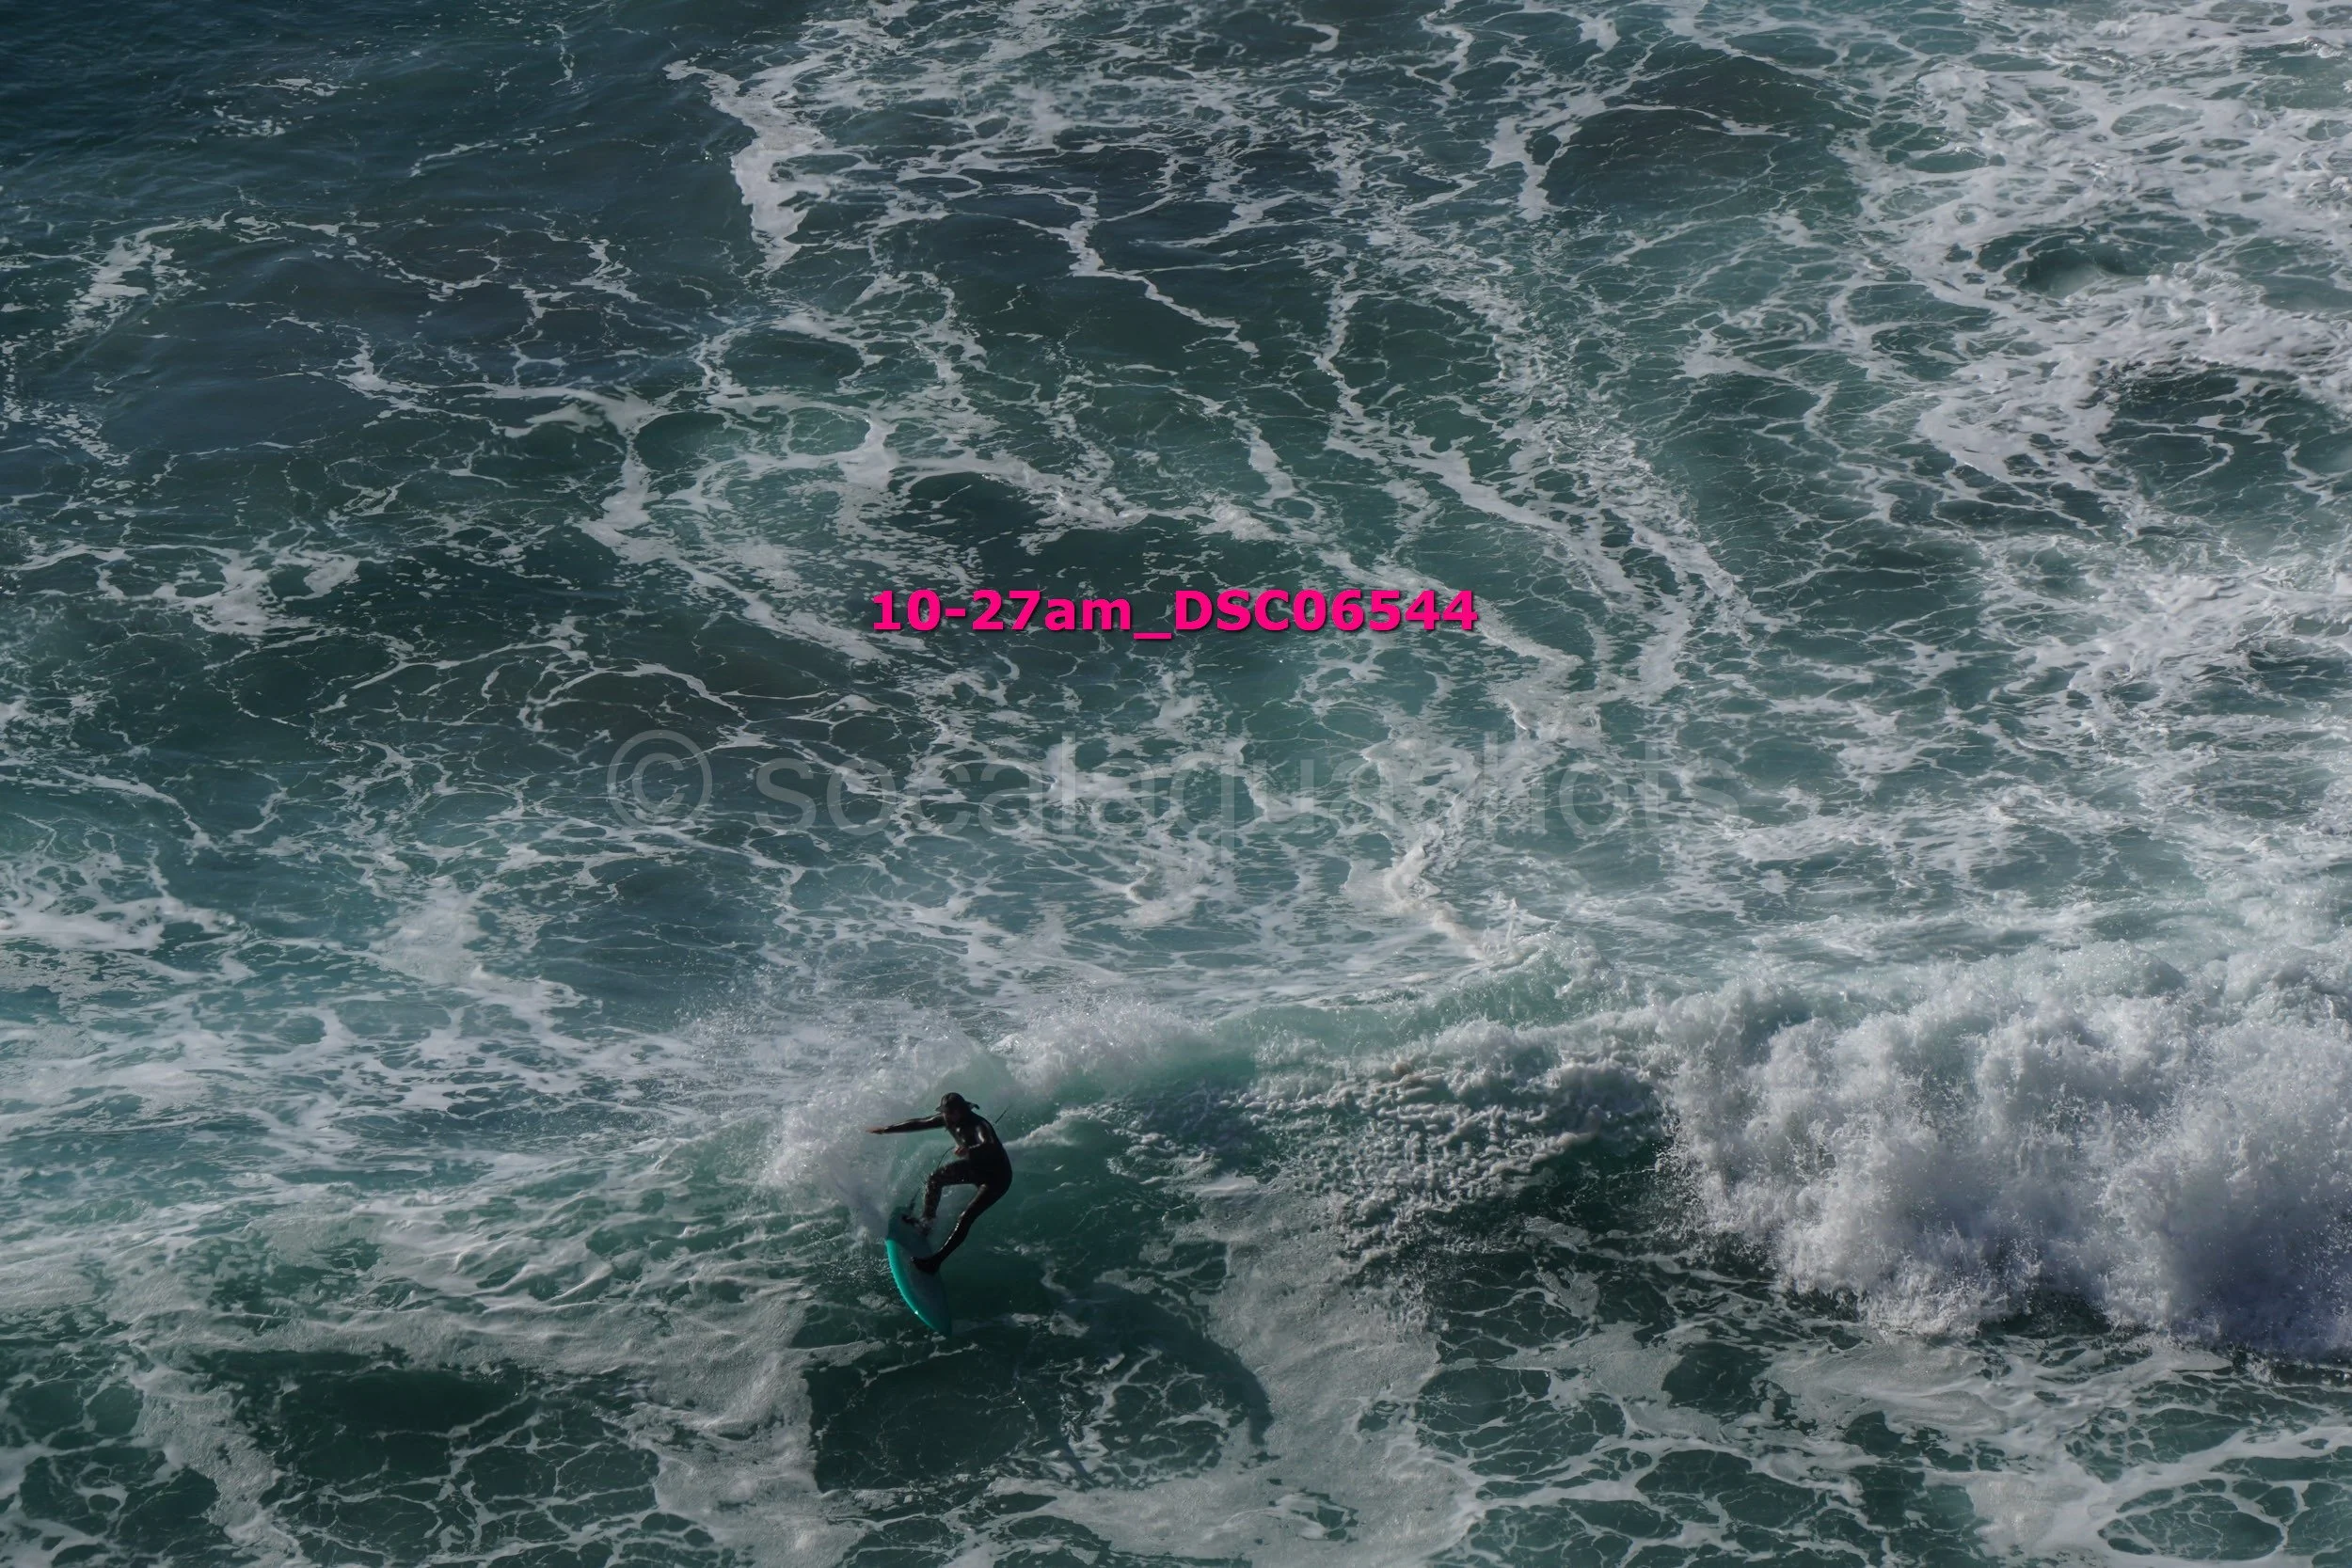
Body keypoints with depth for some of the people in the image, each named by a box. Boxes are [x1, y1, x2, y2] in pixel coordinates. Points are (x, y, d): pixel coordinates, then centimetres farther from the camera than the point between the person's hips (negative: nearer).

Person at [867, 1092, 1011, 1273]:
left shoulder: (977, 1125, -32)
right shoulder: (949, 1120, -9)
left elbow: (990, 1146, -52)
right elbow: (918, 1124, 2)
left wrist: (969, 1150, -72)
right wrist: (885, 1129, 7)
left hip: (997, 1176, -9)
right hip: (975, 1166, 9)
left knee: (965, 1218, -19)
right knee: (934, 1178, 11)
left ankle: (937, 1260, -19)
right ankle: (927, 1221, 25)